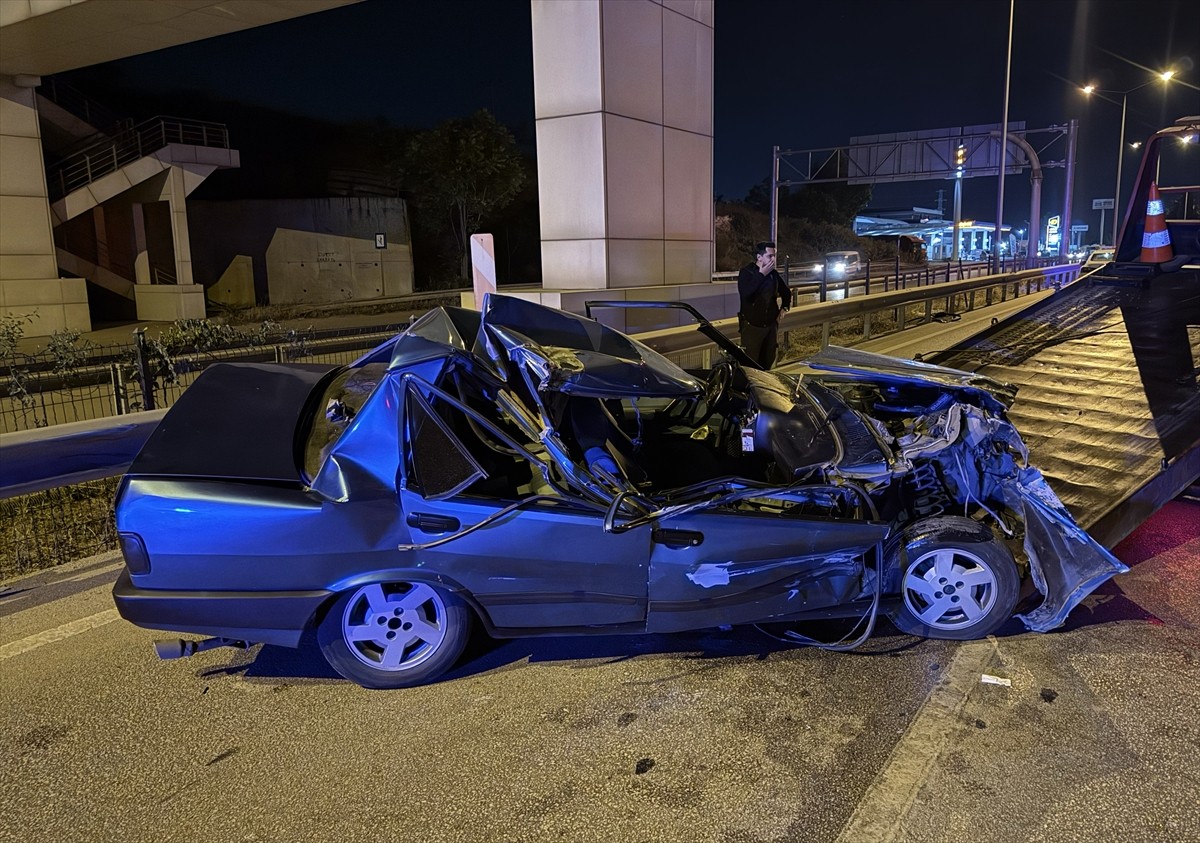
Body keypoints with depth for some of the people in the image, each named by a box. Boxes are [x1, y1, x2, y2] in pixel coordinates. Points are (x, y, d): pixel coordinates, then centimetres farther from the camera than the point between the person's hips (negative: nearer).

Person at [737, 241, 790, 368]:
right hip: (751, 326, -5)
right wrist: (761, 275, -24)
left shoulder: (773, 273, 6)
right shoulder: (746, 272, -9)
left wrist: (784, 307, 11)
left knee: (768, 363, 12)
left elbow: (786, 292, 26)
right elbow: (745, 293, -30)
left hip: (770, 325, 5)